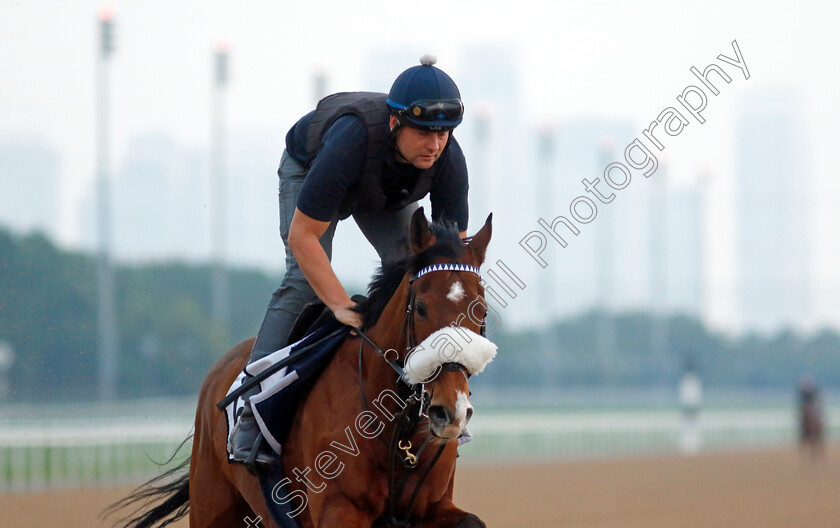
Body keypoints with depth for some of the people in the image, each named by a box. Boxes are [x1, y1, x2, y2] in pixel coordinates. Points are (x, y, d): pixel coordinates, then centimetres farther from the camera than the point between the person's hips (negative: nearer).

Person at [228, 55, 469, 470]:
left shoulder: (447, 159, -34)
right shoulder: (351, 140, -46)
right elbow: (302, 236, -41)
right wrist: (342, 305, -44)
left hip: (388, 196, 4)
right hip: (308, 170, -4)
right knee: (304, 280, -21)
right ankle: (251, 421, -24)